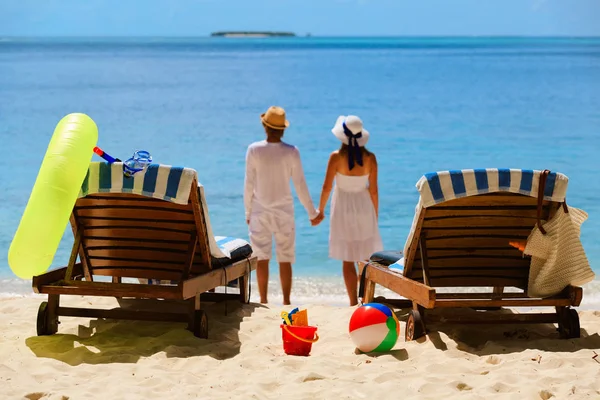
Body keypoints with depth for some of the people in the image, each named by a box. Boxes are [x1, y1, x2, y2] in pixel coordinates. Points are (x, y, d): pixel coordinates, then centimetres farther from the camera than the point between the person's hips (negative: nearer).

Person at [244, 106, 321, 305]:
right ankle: (286, 301, 7)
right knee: (285, 260, 6)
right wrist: (312, 212, 8)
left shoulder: (254, 150, -8)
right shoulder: (291, 152, -8)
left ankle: (263, 300, 9)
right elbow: (300, 185, -4)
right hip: (284, 210, 0)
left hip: (260, 211, 0)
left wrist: (248, 212, 7)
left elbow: (249, 184, -4)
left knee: (262, 259, 7)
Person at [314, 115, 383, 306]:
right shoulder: (370, 158, -8)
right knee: (366, 258, 14)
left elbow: (327, 187, -9)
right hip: (364, 208, 2)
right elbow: (373, 190, -3)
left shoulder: (336, 157, -13)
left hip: (343, 210, -2)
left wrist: (320, 210, 4)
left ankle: (354, 303, 4)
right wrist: (375, 214, 10)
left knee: (348, 260, 5)